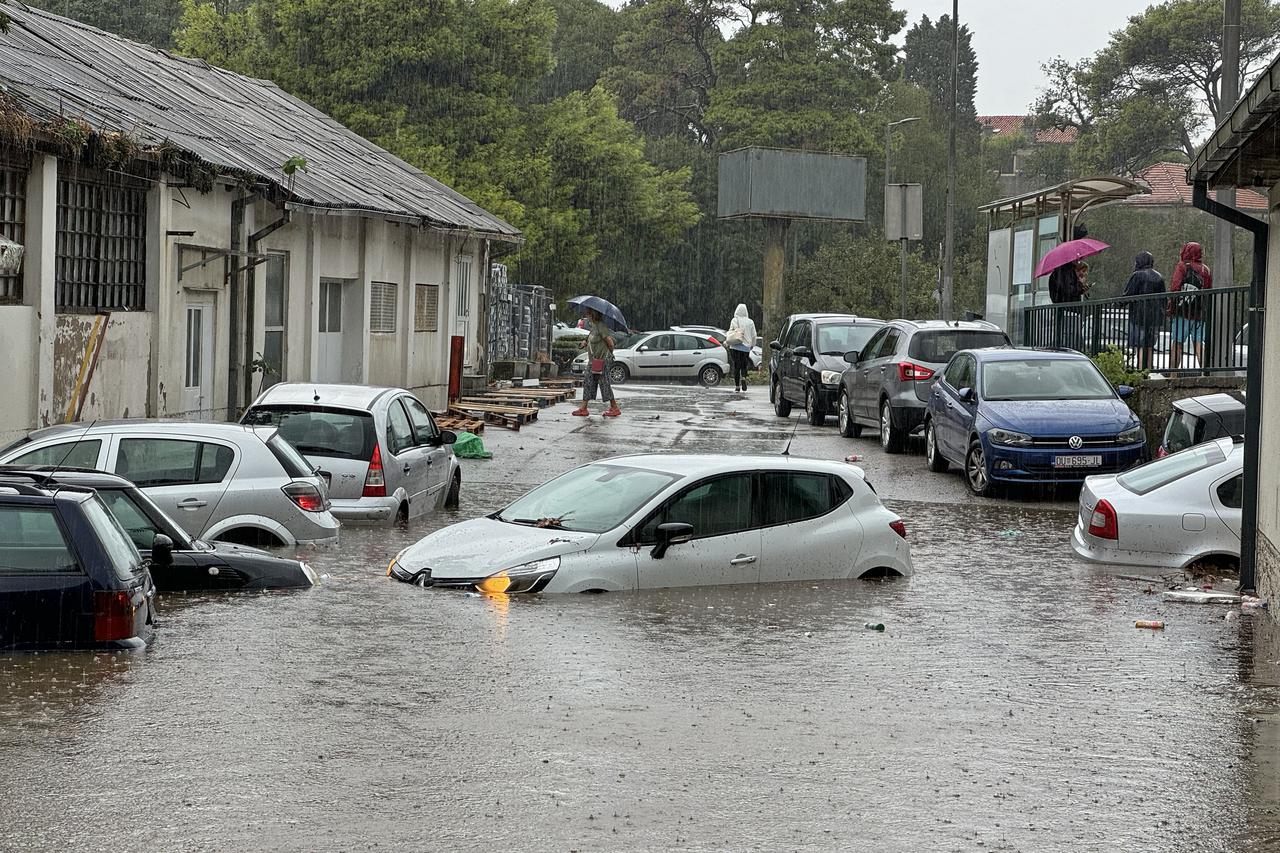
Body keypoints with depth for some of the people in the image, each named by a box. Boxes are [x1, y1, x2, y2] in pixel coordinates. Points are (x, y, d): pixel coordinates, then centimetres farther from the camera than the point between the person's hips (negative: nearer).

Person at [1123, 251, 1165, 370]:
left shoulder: (1138, 275, -8)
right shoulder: (1158, 277, 12)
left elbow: (1128, 294, -12)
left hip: (1139, 315, -6)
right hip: (1155, 316, 6)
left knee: (1139, 345, -8)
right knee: (1149, 346, 12)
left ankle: (1140, 370, -17)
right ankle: (1148, 369, 13)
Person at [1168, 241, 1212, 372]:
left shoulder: (1182, 266, -2)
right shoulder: (1206, 270, 13)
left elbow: (1175, 288, -11)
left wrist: (1170, 307, -7)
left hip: (1182, 312, -4)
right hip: (1200, 314, 4)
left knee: (1176, 344, 0)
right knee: (1199, 344, 4)